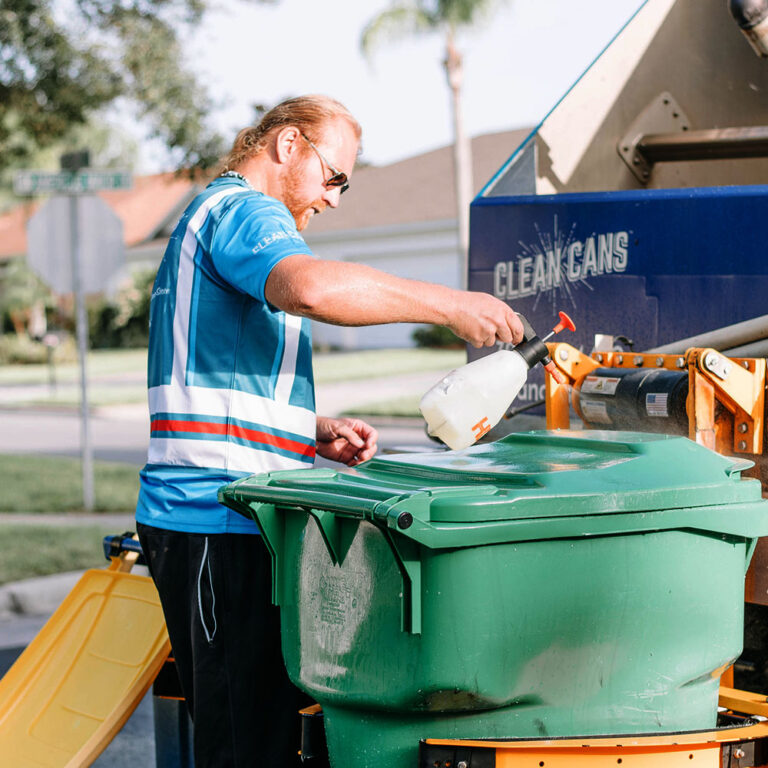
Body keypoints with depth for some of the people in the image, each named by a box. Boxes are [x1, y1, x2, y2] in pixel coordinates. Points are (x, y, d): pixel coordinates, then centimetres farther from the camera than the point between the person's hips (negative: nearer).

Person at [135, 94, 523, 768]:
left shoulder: (208, 220, 28)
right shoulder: (244, 211, -6)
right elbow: (311, 287, -31)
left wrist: (317, 433, 16)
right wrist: (449, 306, -24)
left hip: (197, 514, 11)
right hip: (220, 516, -11)